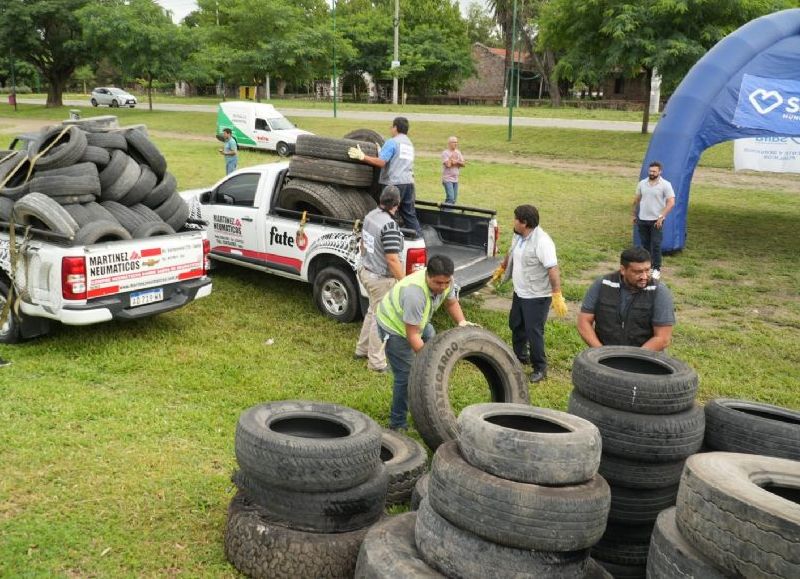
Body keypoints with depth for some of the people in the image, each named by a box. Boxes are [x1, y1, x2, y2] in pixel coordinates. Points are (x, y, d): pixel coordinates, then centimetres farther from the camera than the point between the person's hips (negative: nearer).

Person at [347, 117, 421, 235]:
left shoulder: (392, 142, -7)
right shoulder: (409, 144, 18)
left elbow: (381, 162, -17)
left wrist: (362, 157, -12)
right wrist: (381, 152, 31)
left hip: (394, 183, -8)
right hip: (409, 182, 8)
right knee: (410, 214, 11)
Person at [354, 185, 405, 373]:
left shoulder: (370, 215, 1)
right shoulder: (389, 226, -26)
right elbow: (392, 260, -26)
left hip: (367, 272, 9)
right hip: (381, 279, -9)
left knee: (373, 312, 26)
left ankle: (362, 349, 40)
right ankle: (376, 362, 16)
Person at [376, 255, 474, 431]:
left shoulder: (446, 282, -17)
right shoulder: (414, 293, -40)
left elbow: (451, 303, 4)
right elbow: (412, 335, -35)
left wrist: (461, 322, -14)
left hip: (420, 322, 8)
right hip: (394, 326, -8)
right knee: (405, 376, -10)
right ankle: (397, 424, 5)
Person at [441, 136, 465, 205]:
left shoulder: (458, 152, 11)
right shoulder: (445, 153, -8)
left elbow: (463, 164, 4)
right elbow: (448, 164, -20)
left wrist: (456, 162, -13)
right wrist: (453, 155, -10)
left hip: (455, 179, 7)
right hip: (447, 179, -7)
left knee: (454, 199, 7)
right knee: (450, 198, -17)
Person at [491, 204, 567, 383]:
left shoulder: (542, 242, -27)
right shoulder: (518, 236, 1)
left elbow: (553, 269, -30)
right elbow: (511, 253, 22)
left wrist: (557, 295, -34)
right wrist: (502, 268, 35)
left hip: (537, 296, -9)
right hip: (520, 292, 9)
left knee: (534, 332, -5)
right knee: (515, 325, 22)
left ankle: (540, 368, 10)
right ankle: (520, 355, 43)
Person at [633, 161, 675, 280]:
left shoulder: (665, 185, -9)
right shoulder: (642, 183, 5)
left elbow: (671, 203, -13)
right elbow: (636, 200, 16)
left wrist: (661, 217, -17)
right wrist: (634, 215, 16)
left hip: (656, 220, -5)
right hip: (642, 219, 5)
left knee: (656, 245, -5)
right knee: (644, 244, 12)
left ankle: (656, 269, 3)